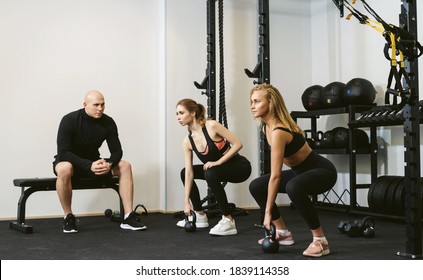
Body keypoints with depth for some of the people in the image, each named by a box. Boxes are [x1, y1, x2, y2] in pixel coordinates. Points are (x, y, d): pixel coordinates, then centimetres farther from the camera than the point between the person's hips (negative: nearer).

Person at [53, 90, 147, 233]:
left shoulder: (108, 123, -10)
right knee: (64, 169, -41)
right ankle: (68, 217, -21)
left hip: (93, 163, 5)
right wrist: (89, 165, -39)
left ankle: (128, 217, -19)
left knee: (125, 166, -17)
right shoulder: (69, 120, -22)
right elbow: (63, 152, -27)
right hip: (69, 161, -4)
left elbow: (117, 151, -8)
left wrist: (109, 164, -32)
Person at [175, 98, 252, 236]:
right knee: (184, 172, 11)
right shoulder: (187, 142, -4)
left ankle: (228, 221, -26)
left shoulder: (211, 126, -22)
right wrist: (187, 202, -6)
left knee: (211, 174, -36)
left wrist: (218, 162, -26)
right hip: (219, 169, 8)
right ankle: (200, 216, 18)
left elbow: (237, 144, -22)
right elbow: (189, 172, -4)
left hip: (240, 166, -8)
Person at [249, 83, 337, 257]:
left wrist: (268, 212, -25)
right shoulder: (266, 126, -2)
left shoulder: (278, 132, -29)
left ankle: (320, 240, -25)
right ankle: (283, 232, 13)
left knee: (294, 187, -41)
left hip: (322, 171, -9)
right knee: (256, 186, 5)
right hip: (301, 171, 9)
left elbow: (275, 176, -29)